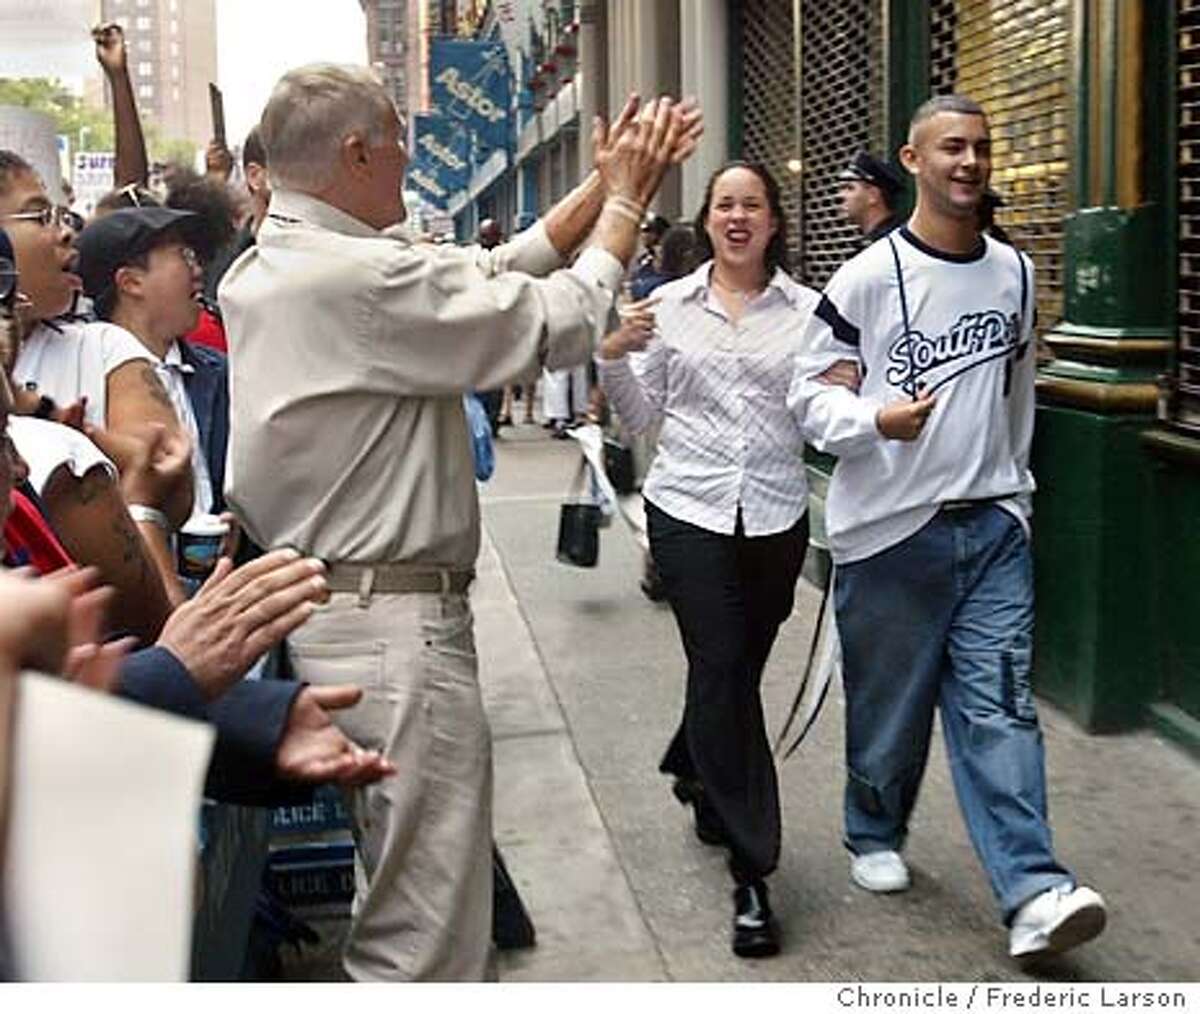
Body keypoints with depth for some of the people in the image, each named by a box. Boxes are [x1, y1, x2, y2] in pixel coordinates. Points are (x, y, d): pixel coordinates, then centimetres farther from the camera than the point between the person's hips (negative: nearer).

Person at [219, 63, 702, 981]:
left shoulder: (262, 268, 9)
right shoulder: (362, 278, -21)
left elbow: (488, 275, 12)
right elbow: (563, 323, -14)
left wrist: (604, 184, 13)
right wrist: (625, 201, 2)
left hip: (320, 602, 11)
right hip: (393, 620, -10)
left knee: (402, 898, 24)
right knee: (429, 936, -1)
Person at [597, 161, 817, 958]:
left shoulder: (806, 308, 3)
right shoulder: (669, 307, 5)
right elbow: (641, 416, 8)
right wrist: (614, 357, -9)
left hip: (777, 513, 1)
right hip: (690, 510, -1)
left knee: (738, 669, 14)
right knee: (723, 673, -6)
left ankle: (695, 770, 48)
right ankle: (752, 874, 1)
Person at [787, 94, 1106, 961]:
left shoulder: (1016, 273, 10)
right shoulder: (870, 276, -6)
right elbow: (809, 391, -4)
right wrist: (875, 420, -22)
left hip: (993, 528, 3)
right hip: (890, 529, -3)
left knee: (1000, 706, -3)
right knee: (891, 703, 9)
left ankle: (1034, 890, -6)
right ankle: (875, 837, 32)